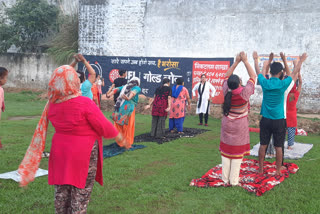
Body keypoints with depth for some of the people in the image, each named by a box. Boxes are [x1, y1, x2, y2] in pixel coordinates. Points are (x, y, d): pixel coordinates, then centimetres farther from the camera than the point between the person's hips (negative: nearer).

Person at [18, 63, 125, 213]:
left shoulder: (51, 105, -5)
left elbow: (40, 132, 1)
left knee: (61, 191, 19)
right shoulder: (85, 103, -21)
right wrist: (117, 135, 3)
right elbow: (104, 127, -13)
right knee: (81, 193, 9)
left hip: (60, 151, 5)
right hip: (84, 153, -5)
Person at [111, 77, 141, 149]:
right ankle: (127, 144, 12)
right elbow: (134, 92, -14)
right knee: (128, 127, 7)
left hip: (119, 108, 5)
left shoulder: (124, 86, 22)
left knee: (119, 126, 15)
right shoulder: (137, 88, 7)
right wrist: (129, 98, -30)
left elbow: (116, 89, 7)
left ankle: (120, 143, 24)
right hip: (128, 108, -5)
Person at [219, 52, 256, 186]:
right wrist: (245, 61, -6)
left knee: (226, 151, 11)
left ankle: (225, 179, 18)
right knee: (237, 153, 4)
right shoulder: (244, 93, -20)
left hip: (226, 125, 4)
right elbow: (253, 77, -10)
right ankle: (234, 181, 9)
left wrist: (236, 62, 4)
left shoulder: (226, 91, -11)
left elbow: (227, 77, 5)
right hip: (240, 127, -4)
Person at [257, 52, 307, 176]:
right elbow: (294, 73, 5)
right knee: (278, 147, 7)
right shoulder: (283, 84, -11)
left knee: (263, 145, 10)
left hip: (265, 119, 3)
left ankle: (261, 169, 19)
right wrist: (301, 61, 19)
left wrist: (265, 65, 36)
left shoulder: (265, 83, -6)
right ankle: (278, 171, 16)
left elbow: (260, 74, 17)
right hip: (279, 120, -2)